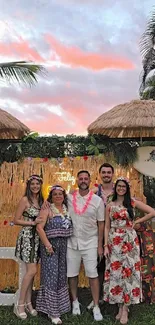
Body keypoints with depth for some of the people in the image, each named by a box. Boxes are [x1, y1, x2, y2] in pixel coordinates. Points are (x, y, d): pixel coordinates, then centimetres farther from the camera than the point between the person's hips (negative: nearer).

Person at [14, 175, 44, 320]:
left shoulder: (40, 200, 10)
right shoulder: (25, 200, -9)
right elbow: (16, 220, -11)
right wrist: (33, 222, -19)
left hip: (37, 237, 6)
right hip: (27, 237, -6)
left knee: (31, 271, 10)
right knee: (32, 271, -9)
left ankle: (28, 303, 21)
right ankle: (20, 304, 5)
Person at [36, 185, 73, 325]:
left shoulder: (67, 209, 9)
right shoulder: (47, 209, -7)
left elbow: (70, 227, 12)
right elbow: (39, 227, -16)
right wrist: (47, 244, -21)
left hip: (64, 246, 6)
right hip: (51, 245, -5)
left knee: (61, 275, 14)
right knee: (51, 276, -1)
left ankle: (59, 305, 31)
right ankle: (52, 311, 10)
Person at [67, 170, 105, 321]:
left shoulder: (97, 200, -4)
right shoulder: (69, 198, -1)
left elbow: (101, 224, 0)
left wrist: (100, 245, -1)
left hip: (90, 243, -2)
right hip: (72, 242, 2)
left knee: (92, 274, -1)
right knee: (72, 274, 10)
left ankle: (96, 307, 13)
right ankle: (75, 302, 30)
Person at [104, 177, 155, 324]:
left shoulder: (133, 203, 0)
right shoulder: (109, 206, 5)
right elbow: (107, 227, 5)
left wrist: (136, 222, -3)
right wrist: (105, 245, -2)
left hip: (129, 241, -1)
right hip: (114, 242, 2)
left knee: (128, 271, 1)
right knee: (115, 272, 4)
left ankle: (125, 309, 11)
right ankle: (120, 306, 18)